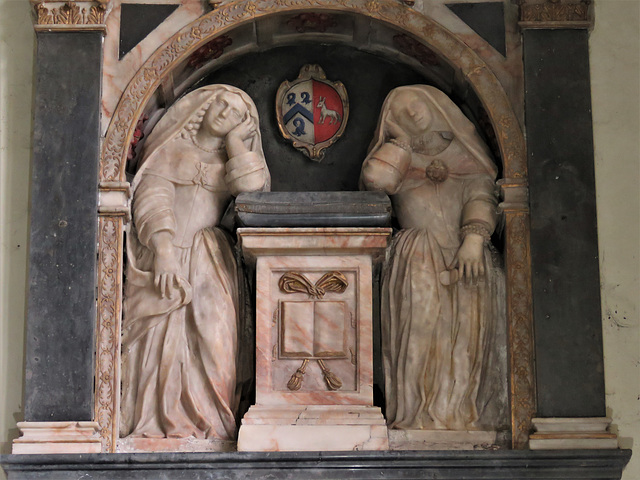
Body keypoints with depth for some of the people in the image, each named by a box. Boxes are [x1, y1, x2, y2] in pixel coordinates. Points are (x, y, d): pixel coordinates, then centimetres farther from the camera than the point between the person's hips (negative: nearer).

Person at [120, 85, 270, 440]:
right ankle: (156, 421, -16)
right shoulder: (170, 150, 16)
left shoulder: (234, 159, 23)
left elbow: (254, 186, -2)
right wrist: (163, 250, -18)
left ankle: (206, 420, -20)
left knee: (212, 324, -20)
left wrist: (234, 139, 7)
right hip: (161, 256, -1)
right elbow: (152, 198, -1)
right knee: (160, 329, -18)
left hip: (208, 259, 1)